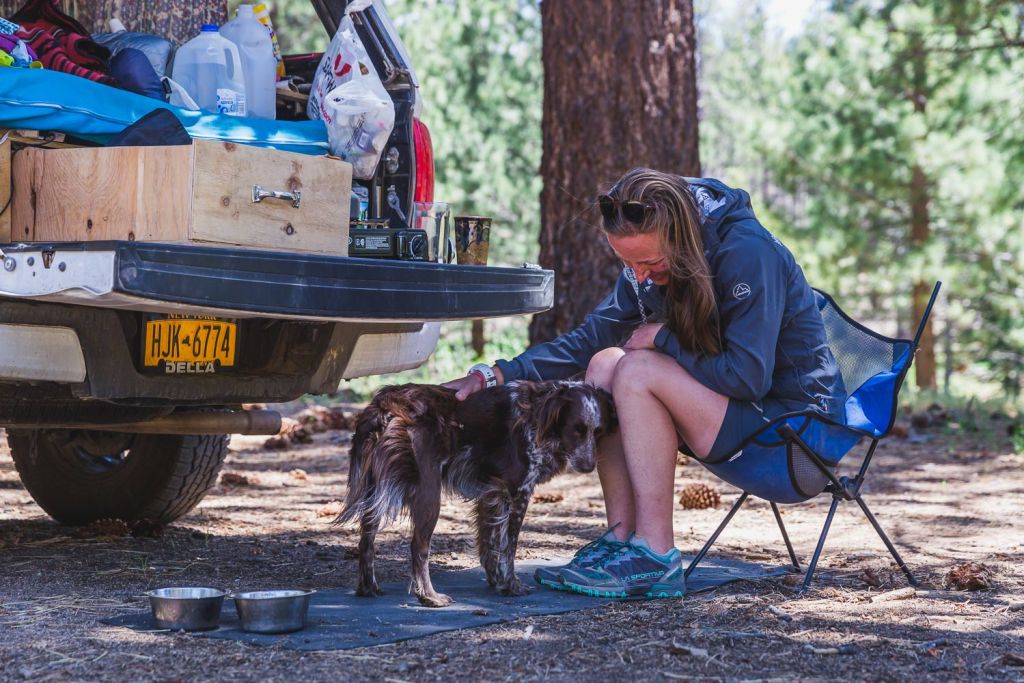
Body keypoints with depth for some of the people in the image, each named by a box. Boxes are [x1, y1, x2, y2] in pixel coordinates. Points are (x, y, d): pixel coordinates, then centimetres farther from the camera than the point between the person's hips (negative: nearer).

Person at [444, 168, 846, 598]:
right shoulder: (650, 262, 1)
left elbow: (748, 377, -27)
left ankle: (656, 556, -21)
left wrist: (663, 339, -16)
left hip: (792, 415, -8)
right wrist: (498, 376, -7)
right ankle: (623, 538, -9)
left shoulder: (747, 252, -24)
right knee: (605, 365, -6)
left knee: (638, 371, -23)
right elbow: (589, 339, 5)